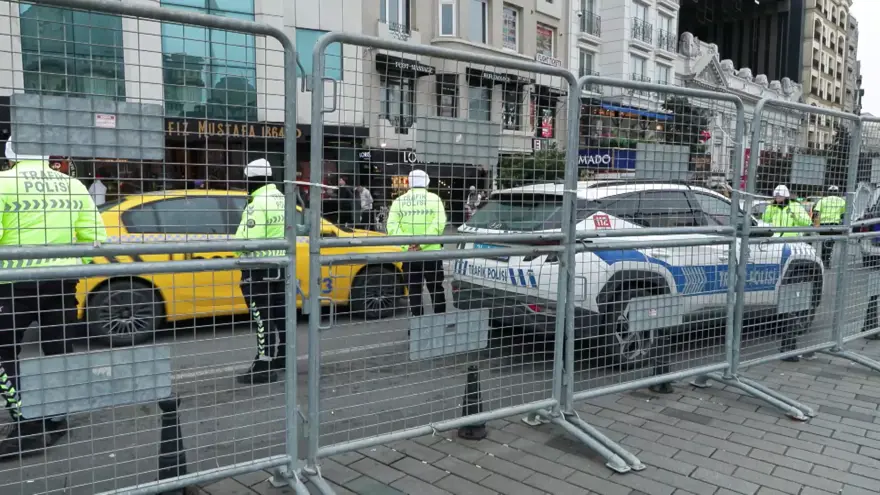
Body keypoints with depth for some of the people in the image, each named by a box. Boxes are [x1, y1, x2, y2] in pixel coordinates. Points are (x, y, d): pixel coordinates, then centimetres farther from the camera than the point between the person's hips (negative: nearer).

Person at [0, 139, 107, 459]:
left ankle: (28, 424, 0)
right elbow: (94, 237, 6)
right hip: (61, 281, 4)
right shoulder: (73, 185, 6)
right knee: (58, 351, 15)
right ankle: (55, 421, 24)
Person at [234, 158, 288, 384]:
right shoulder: (282, 200, 10)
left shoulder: (258, 204, -19)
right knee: (278, 312, 18)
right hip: (280, 265, 9)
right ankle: (281, 357, 31)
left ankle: (264, 367, 0)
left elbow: (246, 240, -25)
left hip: (260, 268, -9)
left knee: (263, 317, -5)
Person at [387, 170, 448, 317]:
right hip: (431, 252, -1)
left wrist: (406, 243, -17)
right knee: (436, 289, 12)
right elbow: (439, 224, -15)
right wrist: (422, 243, -19)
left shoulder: (399, 200, 5)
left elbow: (392, 226, -9)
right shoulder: (434, 199, 0)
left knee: (414, 291, 9)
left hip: (409, 254, 1)